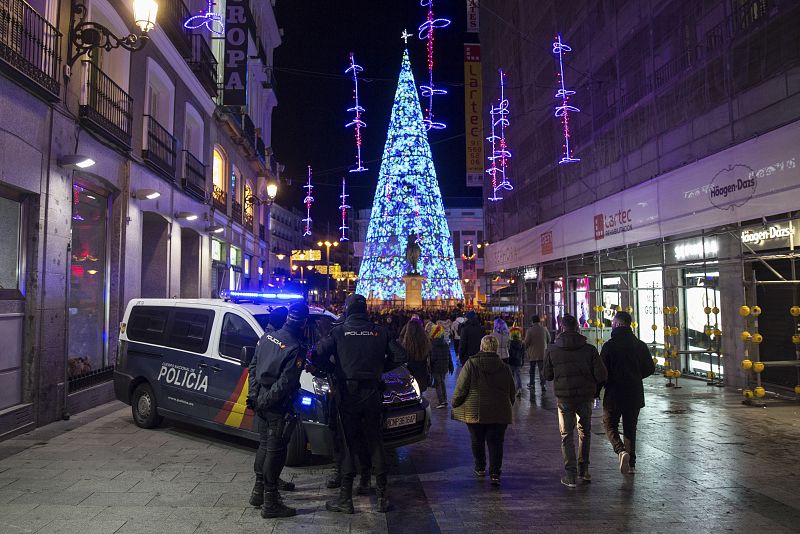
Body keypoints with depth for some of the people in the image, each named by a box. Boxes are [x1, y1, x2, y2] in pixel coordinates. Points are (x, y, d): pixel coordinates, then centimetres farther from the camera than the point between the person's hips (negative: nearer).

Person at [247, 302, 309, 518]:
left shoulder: (268, 336, 4)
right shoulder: (296, 348, -20)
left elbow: (253, 367, 11)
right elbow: (285, 383, -22)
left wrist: (254, 393, 13)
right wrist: (265, 400, -12)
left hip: (262, 401, 8)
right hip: (278, 406, -8)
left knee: (264, 445, 21)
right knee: (275, 450, 1)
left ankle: (258, 490, 33)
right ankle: (270, 503, 10)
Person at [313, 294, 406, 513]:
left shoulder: (339, 332, -2)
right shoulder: (379, 332, 4)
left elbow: (318, 355, -9)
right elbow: (399, 357, 3)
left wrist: (334, 369, 8)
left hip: (348, 394, -2)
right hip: (373, 394, 2)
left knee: (348, 444, 6)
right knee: (376, 443, 12)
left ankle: (345, 498, 10)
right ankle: (382, 496, 17)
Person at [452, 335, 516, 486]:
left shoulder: (471, 364, -7)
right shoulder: (504, 368, 3)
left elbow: (461, 389, -7)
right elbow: (511, 393, 12)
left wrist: (455, 404, 7)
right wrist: (508, 407, 27)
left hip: (475, 411, -1)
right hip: (499, 413, 2)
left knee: (477, 441, 16)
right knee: (495, 443, 6)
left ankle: (480, 468, 29)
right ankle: (495, 474, -1)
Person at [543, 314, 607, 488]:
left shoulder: (552, 350, -5)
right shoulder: (589, 349, -5)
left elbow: (547, 375, 2)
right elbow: (601, 375, -7)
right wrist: (594, 389, 11)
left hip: (564, 397, -1)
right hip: (585, 397, 1)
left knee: (566, 435, 8)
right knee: (584, 432, 21)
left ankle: (570, 474, 2)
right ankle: (583, 470, 26)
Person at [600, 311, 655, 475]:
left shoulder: (609, 345, -13)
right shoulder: (640, 345, 2)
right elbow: (650, 368, 8)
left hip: (614, 394, -4)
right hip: (635, 394, 4)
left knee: (610, 424, 10)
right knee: (630, 428, 15)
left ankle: (621, 451, -14)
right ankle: (631, 464, 17)